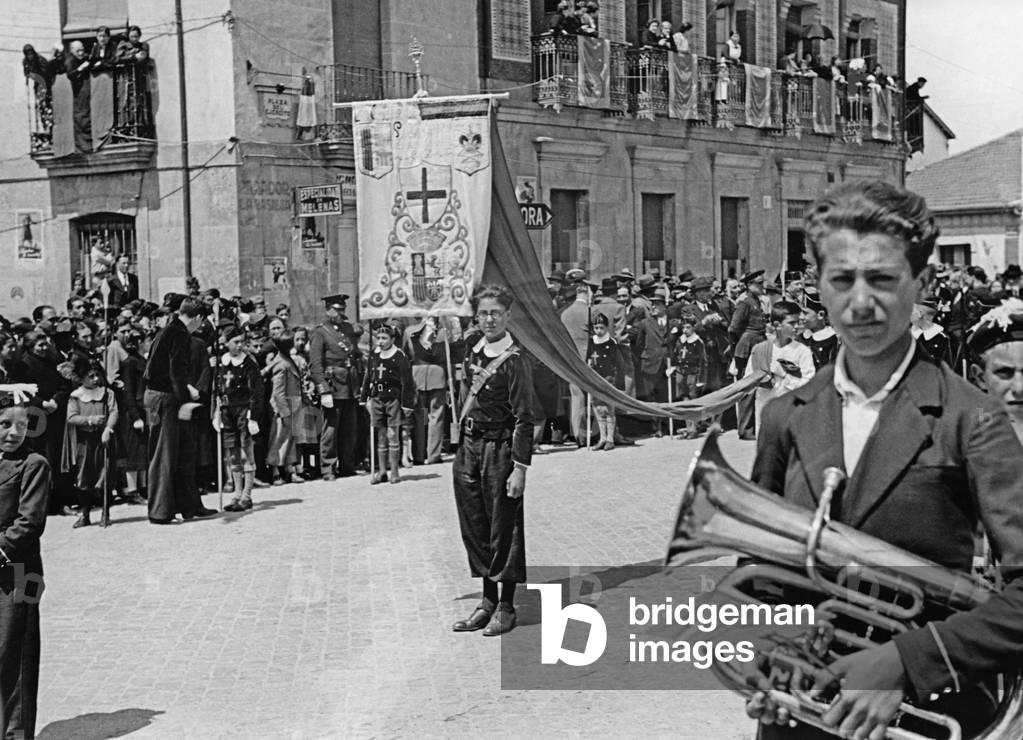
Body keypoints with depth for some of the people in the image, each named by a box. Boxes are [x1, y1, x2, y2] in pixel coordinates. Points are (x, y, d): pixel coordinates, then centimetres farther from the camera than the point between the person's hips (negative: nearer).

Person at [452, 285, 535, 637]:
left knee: (504, 529, 2)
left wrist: (520, 467, -19)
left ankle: (506, 607, 13)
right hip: (469, 447, 7)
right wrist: (461, 449, 16)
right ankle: (487, 600, 25)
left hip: (499, 449, -7)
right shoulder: (473, 353, 9)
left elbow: (524, 418, -15)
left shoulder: (513, 361, -13)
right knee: (474, 528, 12)